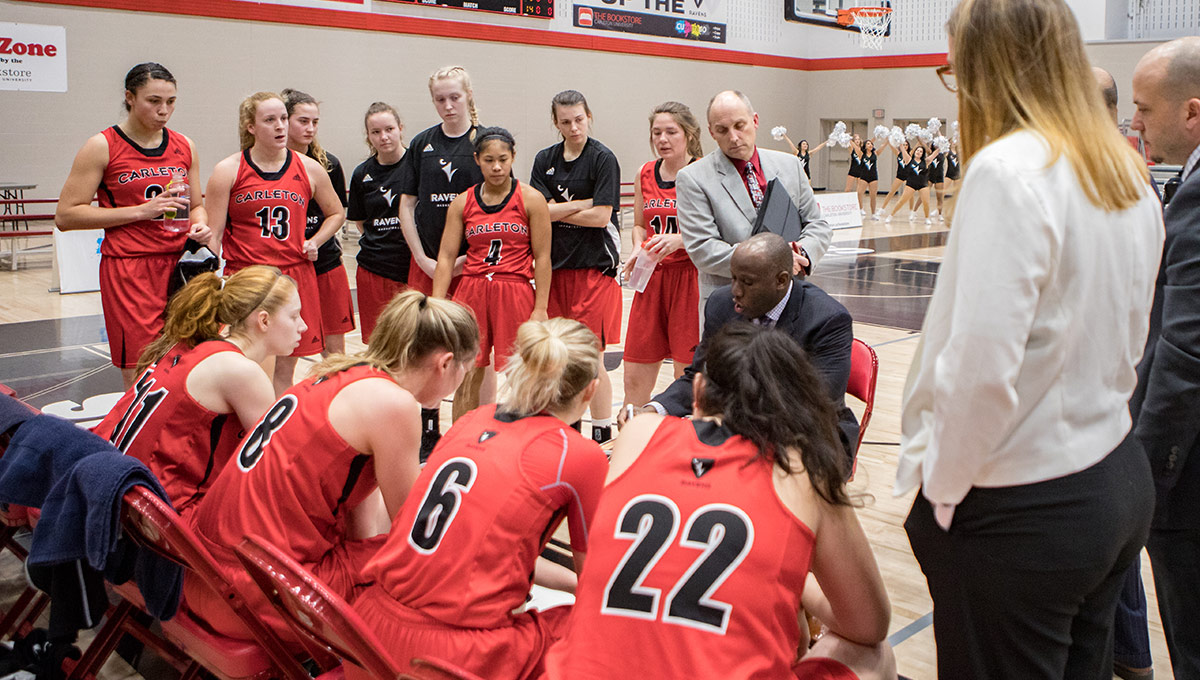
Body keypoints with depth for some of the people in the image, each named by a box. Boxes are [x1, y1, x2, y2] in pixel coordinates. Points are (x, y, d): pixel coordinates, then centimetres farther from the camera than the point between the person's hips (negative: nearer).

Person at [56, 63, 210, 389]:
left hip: (180, 265, 5)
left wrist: (199, 226, 0)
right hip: (129, 272, -4)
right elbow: (66, 216, -5)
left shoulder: (184, 147, 12)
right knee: (139, 380, -6)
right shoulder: (102, 147, -2)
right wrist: (141, 210, -13)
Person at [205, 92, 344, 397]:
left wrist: (314, 242, 6)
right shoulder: (228, 171, -1)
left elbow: (336, 213, 22)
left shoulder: (310, 169, 6)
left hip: (296, 276, 2)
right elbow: (213, 235, 0)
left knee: (284, 370, 8)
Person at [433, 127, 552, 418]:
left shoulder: (531, 199, 0)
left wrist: (540, 308, -6)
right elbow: (446, 257, 6)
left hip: (516, 294, -2)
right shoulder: (463, 203, 7)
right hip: (471, 292, 2)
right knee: (465, 380, 5)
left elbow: (542, 257, -1)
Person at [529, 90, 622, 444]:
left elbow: (601, 216, -12)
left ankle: (602, 434, 8)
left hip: (594, 265, -5)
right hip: (555, 266, 5)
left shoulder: (603, 159, -4)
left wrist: (558, 212, -2)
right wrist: (583, 205, -7)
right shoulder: (545, 159, 10)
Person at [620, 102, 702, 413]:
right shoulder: (645, 174, 10)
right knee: (635, 379, 6)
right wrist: (637, 249, 2)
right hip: (651, 278, 5)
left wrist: (679, 239, -24)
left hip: (691, 278, -4)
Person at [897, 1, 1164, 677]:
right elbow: (1126, 339, 15)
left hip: (1021, 511, -8)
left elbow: (981, 364, -26)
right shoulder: (1128, 172, 7)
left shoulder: (1010, 169, -20)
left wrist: (941, 485, -12)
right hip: (1119, 480, 8)